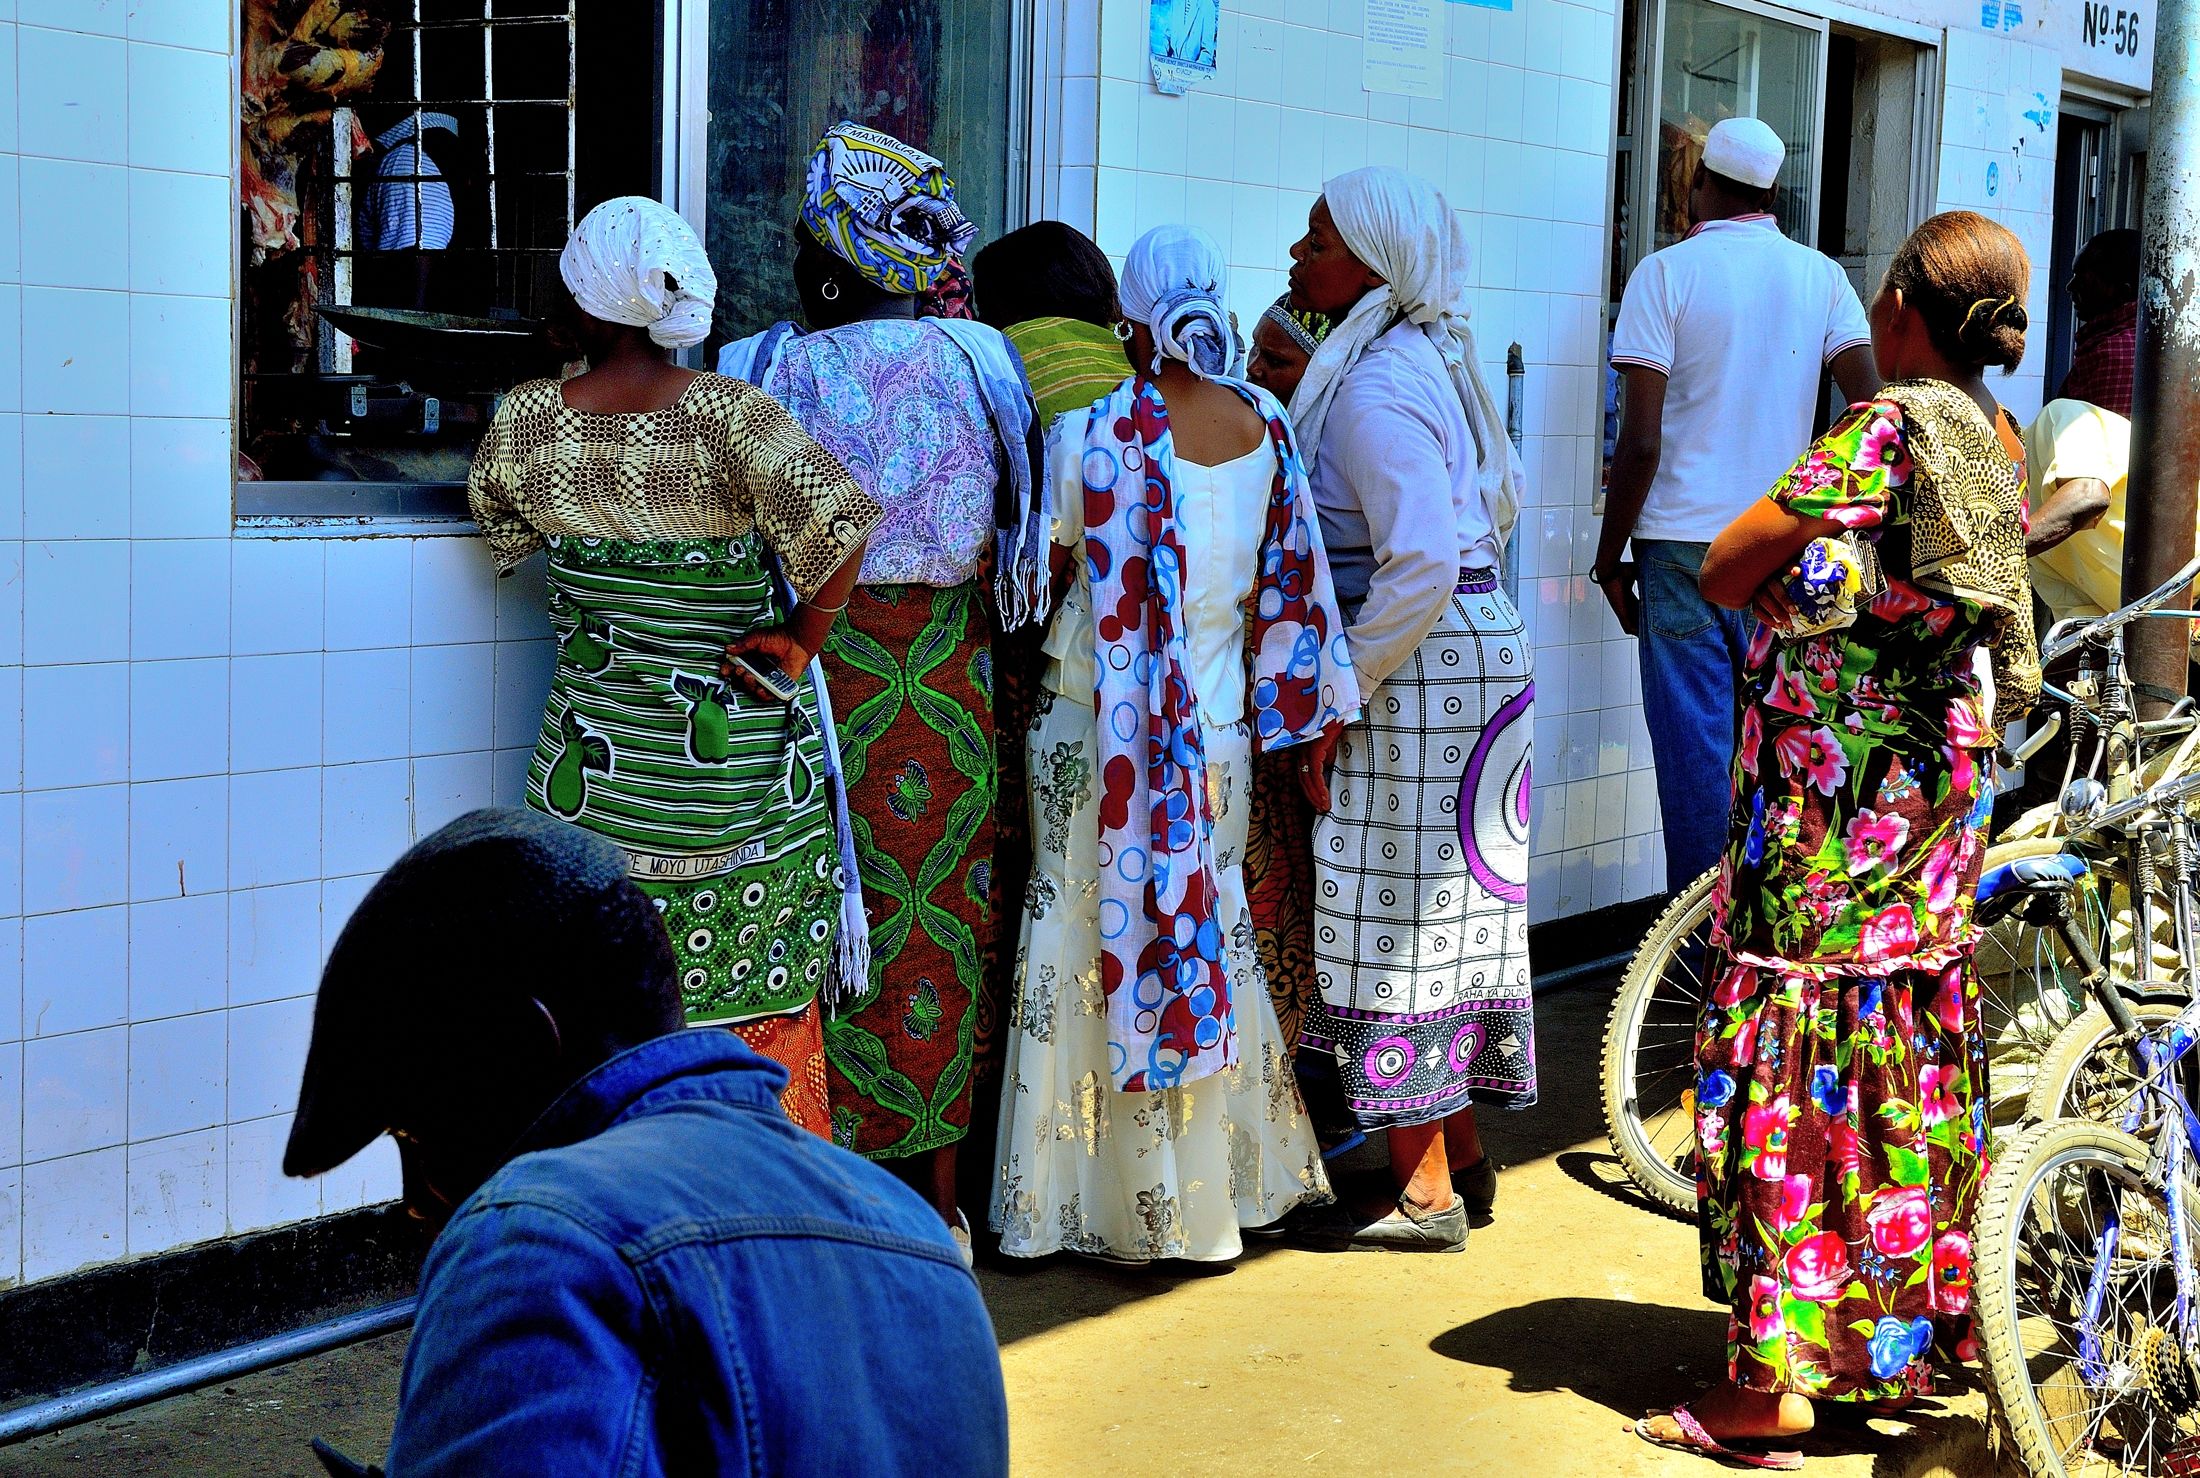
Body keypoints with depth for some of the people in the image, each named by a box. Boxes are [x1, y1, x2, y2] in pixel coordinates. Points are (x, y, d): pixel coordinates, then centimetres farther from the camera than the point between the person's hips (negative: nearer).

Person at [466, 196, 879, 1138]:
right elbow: (840, 523, -25)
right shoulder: (728, 414, -14)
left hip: (598, 758, 2)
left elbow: (495, 521, 15)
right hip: (742, 765, -2)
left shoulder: (525, 422, -5)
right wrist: (799, 639, -12)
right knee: (757, 1006, 12)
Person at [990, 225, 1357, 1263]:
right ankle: (1222, 1184, 24)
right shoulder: (1264, 424, 1)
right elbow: (1284, 584, 8)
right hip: (1221, 722, 5)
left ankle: (1108, 1203, 11)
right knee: (1209, 931, 15)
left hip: (1103, 721, -5)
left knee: (1100, 941, 4)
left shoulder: (1093, 430, -13)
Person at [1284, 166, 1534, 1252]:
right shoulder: (1430, 363, 13)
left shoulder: (1373, 390, -18)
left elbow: (1423, 563, -27)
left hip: (1415, 671, -10)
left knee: (1398, 912, -2)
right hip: (1477, 652, 10)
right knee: (1440, 912, 16)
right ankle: (1461, 1159, 27)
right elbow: (1499, 504, 23)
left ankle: (1423, 1196, 7)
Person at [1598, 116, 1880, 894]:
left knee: (1696, 747, 1)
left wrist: (1611, 557, -2)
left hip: (1684, 542, -3)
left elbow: (1641, 441, -10)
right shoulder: (1821, 276, 6)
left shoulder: (1667, 272, -4)